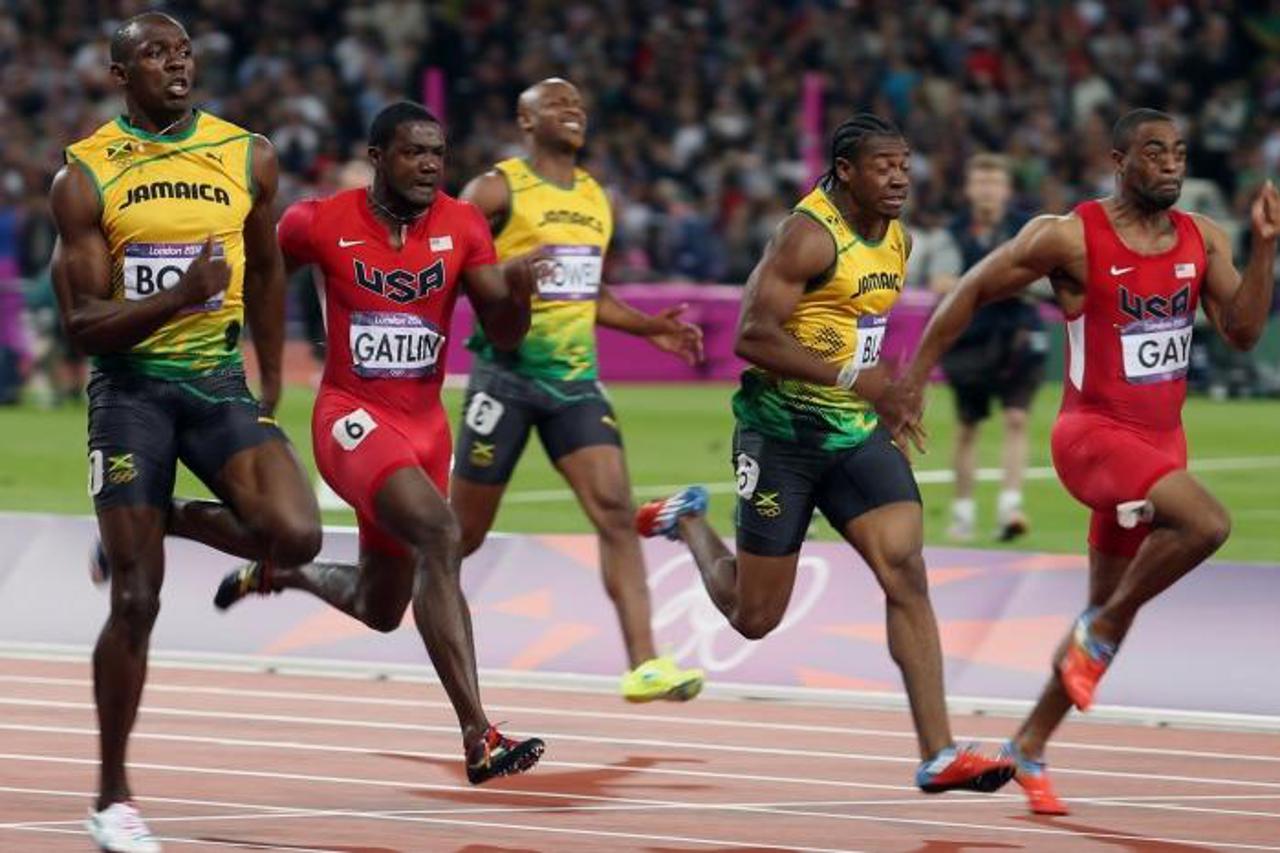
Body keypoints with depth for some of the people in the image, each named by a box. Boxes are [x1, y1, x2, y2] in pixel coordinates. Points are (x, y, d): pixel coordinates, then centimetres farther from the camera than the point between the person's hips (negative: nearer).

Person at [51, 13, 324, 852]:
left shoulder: (249, 158, 2)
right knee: (136, 601, -4)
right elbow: (83, 325, -9)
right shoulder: (85, 176, -6)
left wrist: (273, 390, 20)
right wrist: (178, 297, -25)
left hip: (221, 382, 3)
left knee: (296, 535, -21)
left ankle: (175, 524, 13)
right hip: (131, 389, -3)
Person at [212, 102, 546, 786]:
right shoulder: (321, 223, -9)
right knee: (439, 533, -31)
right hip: (351, 417, -6)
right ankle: (479, 739, -36)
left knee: (380, 610, 17)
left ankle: (282, 574, 52)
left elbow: (505, 335, -2)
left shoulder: (461, 227, 0)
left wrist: (517, 292, -23)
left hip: (425, 423, 6)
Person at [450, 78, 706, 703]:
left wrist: (648, 328, 16)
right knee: (463, 533, 3)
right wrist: (506, 271, -27)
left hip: (575, 379, 5)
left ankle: (643, 665, -20)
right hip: (506, 375, -5)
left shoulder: (597, 199, 16)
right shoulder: (497, 190, -5)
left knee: (615, 511, -13)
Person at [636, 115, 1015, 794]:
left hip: (856, 433, 7)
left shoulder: (897, 240, 9)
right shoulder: (810, 235, -18)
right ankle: (687, 522, 35)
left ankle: (938, 755, -13)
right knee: (755, 617, 4)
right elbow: (752, 336, -23)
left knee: (907, 577, -10)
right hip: (782, 432, -7)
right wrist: (848, 377, -27)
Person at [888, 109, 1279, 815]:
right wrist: (916, 375, -1)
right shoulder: (1071, 238, -13)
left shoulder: (1201, 239, 3)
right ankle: (1097, 635, -9)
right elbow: (974, 290, -3)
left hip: (1161, 438, 7)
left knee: (1111, 608, 12)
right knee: (1206, 522, -30)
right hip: (1094, 432, -7)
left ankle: (1029, 748, 27)